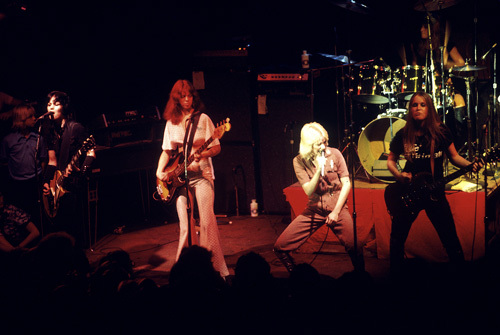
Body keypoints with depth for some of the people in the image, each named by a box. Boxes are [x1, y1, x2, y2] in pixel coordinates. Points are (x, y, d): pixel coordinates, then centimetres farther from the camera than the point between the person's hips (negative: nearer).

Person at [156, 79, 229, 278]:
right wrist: (160, 171, 0)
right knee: (185, 225, 2)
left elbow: (216, 147, -1)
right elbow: (167, 151, 16)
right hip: (179, 177, 3)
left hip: (201, 174, -3)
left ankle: (219, 269, -7)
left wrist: (202, 154, -21)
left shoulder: (202, 118, 2)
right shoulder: (171, 122, 12)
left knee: (207, 220, -13)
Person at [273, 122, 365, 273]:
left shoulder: (334, 154, -4)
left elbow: (346, 183, -3)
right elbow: (309, 191, -10)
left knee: (355, 247, -22)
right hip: (314, 211, 1)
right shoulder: (299, 161, -4)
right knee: (280, 247, -6)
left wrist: (336, 211, -7)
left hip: (337, 208, -1)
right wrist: (319, 169, -22)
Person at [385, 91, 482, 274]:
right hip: (408, 191, 0)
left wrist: (471, 165, -11)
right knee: (397, 237, 5)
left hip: (435, 191, 0)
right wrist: (398, 175, -13)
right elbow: (391, 160, 8)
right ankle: (395, 271, 24)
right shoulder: (403, 135, -3)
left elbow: (454, 156, 8)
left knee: (450, 237, 1)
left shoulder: (441, 132, -3)